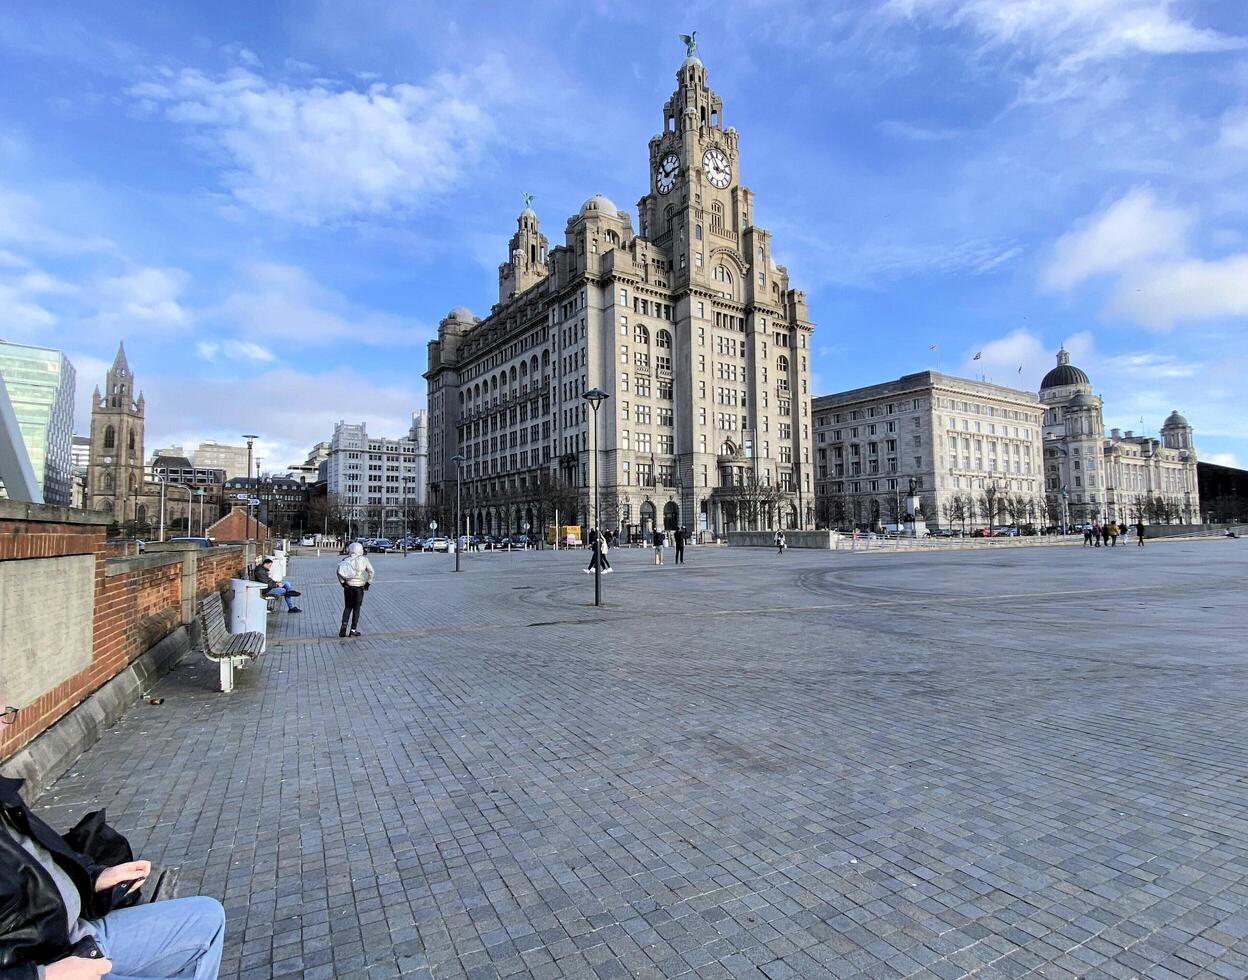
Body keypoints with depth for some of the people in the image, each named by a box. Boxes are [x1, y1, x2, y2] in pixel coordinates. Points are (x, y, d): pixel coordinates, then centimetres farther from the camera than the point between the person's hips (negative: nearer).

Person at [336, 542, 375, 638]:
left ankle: (344, 625, -2)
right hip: (359, 587, -1)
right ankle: (353, 629, 8)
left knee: (347, 607, 15)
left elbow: (339, 571, -11)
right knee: (356, 608, 9)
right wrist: (368, 583, 4)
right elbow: (371, 572, -6)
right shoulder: (364, 559, -3)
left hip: (348, 586, 1)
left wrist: (342, 582, -2)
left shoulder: (346, 560, 0)